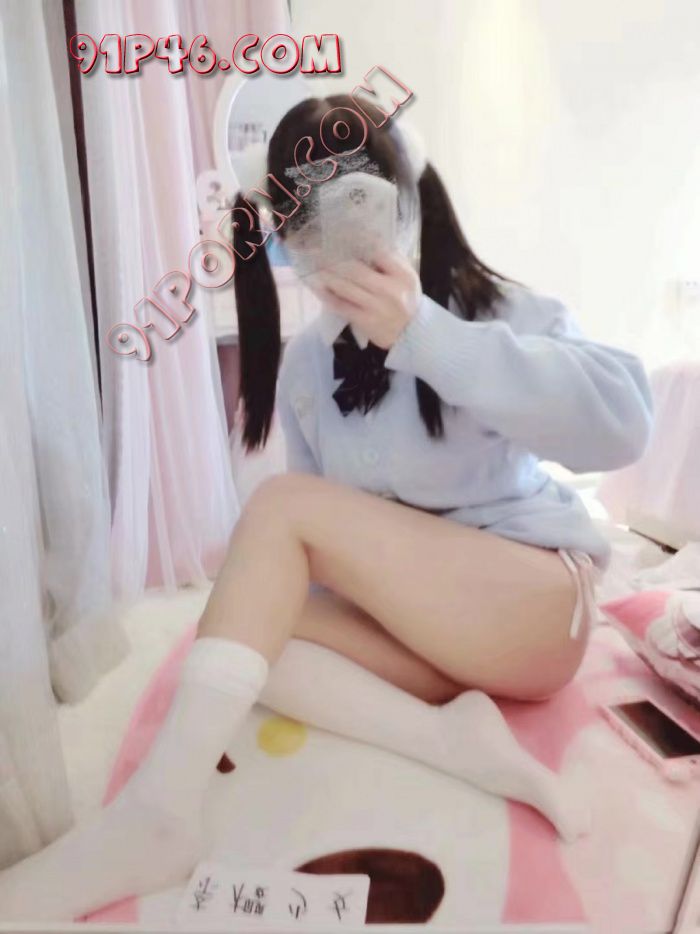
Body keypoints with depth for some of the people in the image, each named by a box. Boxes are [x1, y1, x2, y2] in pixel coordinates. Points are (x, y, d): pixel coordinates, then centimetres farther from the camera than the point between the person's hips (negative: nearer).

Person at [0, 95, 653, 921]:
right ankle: (451, 737, -23)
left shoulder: (494, 309, -9)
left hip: (538, 606, -4)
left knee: (283, 504, -23)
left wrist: (424, 332, -34)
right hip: (418, 624, 5)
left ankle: (156, 813, -28)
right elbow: (334, 545, 8)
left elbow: (620, 424, -28)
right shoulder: (306, 364, 2)